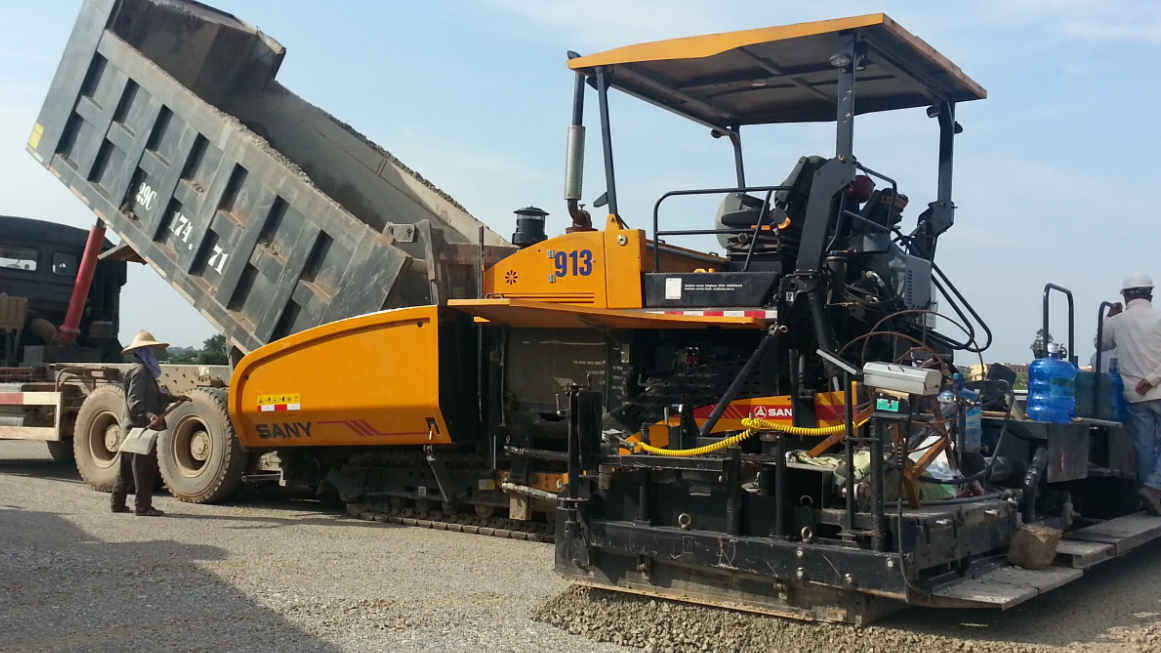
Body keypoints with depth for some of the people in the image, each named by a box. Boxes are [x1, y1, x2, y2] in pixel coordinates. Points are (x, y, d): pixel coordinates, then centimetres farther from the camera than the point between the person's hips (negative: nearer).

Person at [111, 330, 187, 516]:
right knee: (143, 469, -6)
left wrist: (175, 398, 32)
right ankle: (143, 506, -3)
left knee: (128, 468, 15)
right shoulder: (139, 371, -16)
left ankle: (118, 503, 21)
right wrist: (150, 416, -38)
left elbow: (156, 394, 28)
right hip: (140, 427, -11)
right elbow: (134, 401, -25)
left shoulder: (145, 370, 17)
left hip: (134, 428, 11)